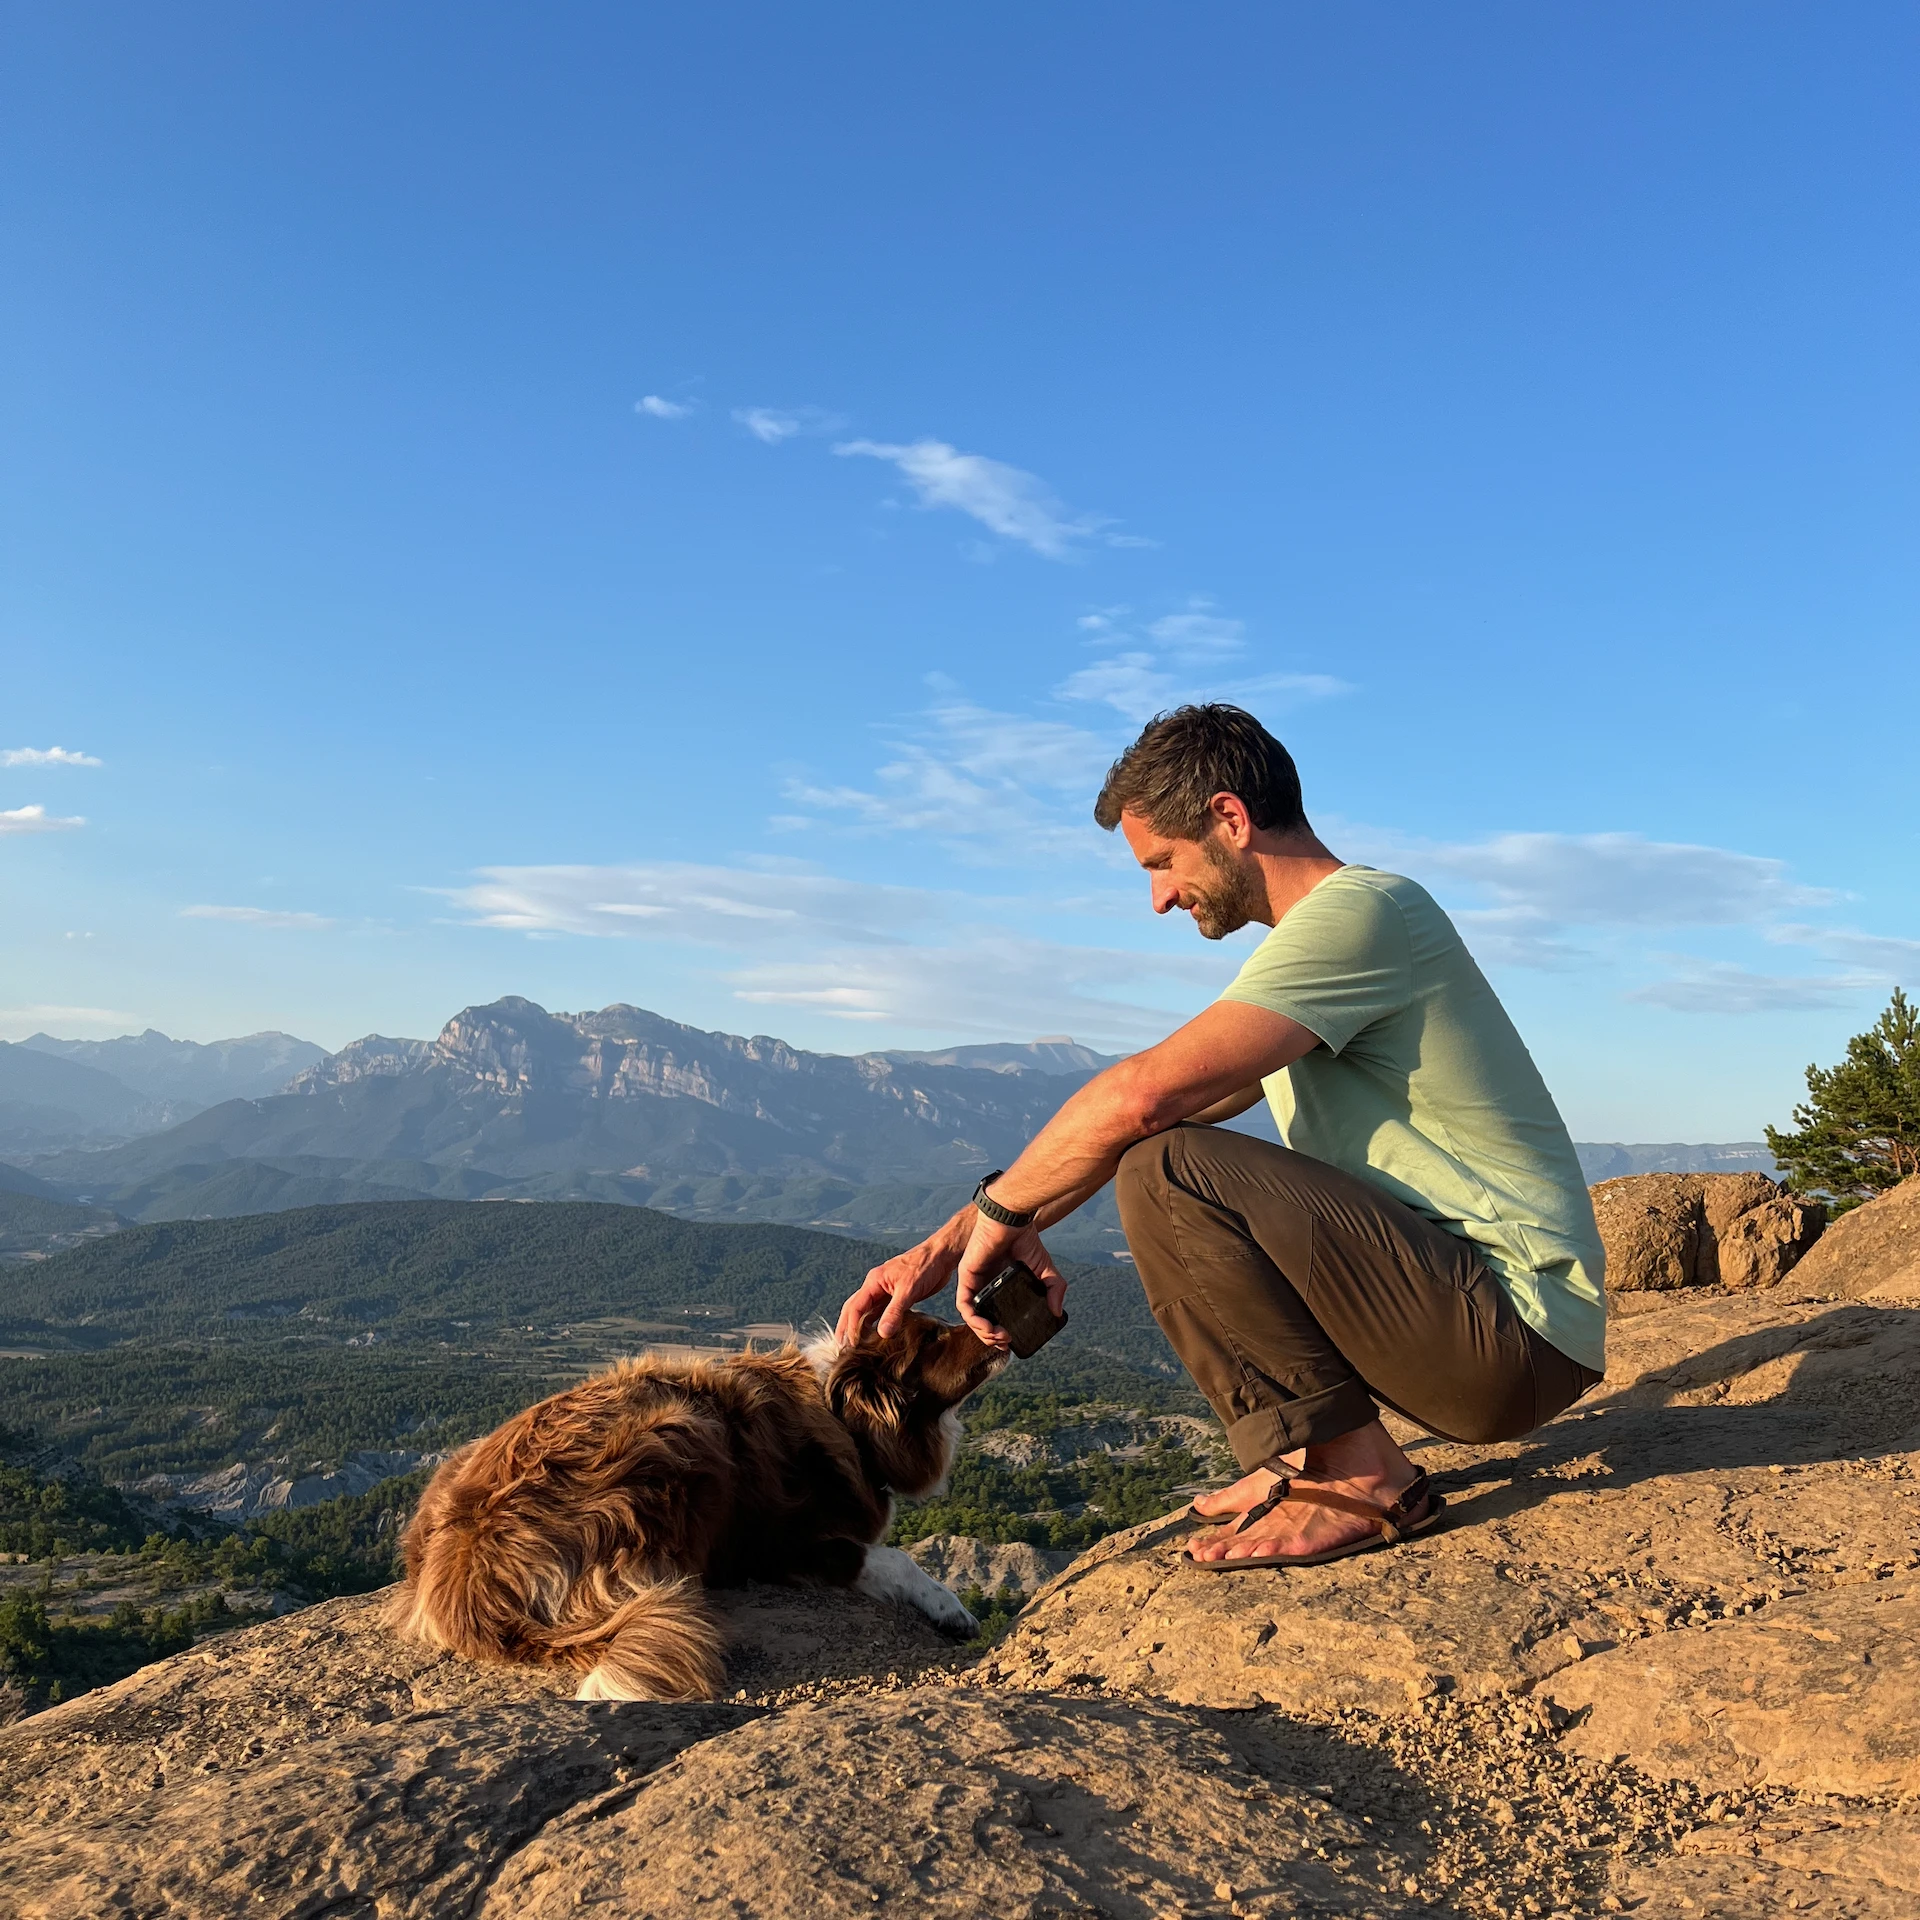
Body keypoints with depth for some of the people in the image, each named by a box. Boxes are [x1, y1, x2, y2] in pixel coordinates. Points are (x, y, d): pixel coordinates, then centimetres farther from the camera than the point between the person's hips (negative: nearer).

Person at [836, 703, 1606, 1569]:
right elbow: (1158, 1113, 13)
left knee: (1166, 1171, -21)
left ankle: (1356, 1476, -9)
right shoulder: (1319, 945, 16)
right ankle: (1304, 1456, 10)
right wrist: (950, 1242, 7)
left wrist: (1000, 1209, -8)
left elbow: (1140, 1095, -25)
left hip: (1518, 1328, -10)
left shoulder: (1362, 909, -15)